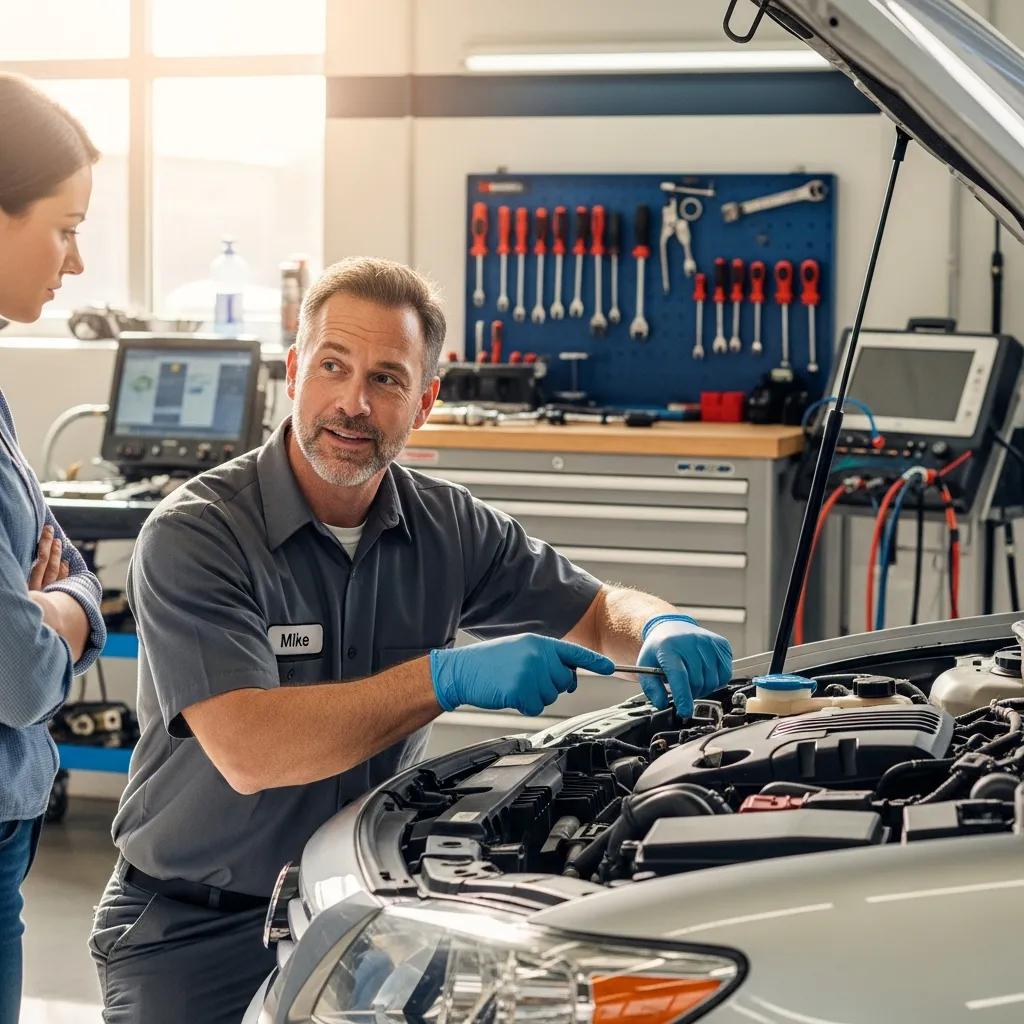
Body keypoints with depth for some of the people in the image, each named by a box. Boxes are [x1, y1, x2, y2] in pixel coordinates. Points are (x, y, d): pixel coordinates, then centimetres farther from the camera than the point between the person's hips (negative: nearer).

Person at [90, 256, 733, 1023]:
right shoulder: (193, 536, -17)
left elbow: (602, 614, 12)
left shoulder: (447, 527, 1)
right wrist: (450, 678, -32)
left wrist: (663, 631, -13)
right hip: (193, 930, -4)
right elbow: (249, 753, -29)